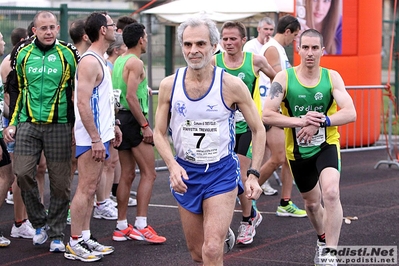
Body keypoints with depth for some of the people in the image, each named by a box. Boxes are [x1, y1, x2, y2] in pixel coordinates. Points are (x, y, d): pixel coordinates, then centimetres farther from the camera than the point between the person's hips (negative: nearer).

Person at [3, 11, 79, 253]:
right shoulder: (23, 54, 7)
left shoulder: (68, 54, 0)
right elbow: (17, 90, 15)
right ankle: (40, 223, 12)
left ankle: (56, 235, 13)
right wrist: (12, 123, 10)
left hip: (59, 126, -2)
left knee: (60, 182, 0)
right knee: (22, 173, -9)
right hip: (28, 124, 2)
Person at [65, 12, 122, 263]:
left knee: (92, 188, 13)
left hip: (101, 134, 10)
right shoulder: (90, 62, -17)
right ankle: (75, 244, 0)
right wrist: (96, 139, -24)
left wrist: (112, 125, 21)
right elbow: (83, 103, -23)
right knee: (86, 189, -6)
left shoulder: (101, 60, 14)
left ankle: (85, 237, 19)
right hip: (91, 137, -10)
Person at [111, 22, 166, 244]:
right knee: (148, 173, -5)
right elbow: (131, 97, -21)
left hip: (121, 118, 9)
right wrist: (145, 125, -20)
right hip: (133, 120, -9)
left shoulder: (118, 62, 15)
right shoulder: (136, 63, -13)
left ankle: (122, 227, 14)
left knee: (127, 175, 12)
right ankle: (140, 226, -10)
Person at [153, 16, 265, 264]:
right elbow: (160, 133, 3)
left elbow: (258, 130, -3)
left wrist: (254, 175, -10)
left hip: (221, 172, -3)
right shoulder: (169, 85, -6)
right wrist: (172, 165, -14)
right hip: (185, 172, 3)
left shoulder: (232, 85, -13)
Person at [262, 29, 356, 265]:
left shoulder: (332, 77, -9)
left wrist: (320, 122, -33)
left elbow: (350, 113, -19)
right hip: (298, 150, 2)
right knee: (312, 202, 18)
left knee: (331, 193, -27)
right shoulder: (285, 78, -10)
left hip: (327, 145, -2)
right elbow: (267, 115, -18)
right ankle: (323, 240, 49)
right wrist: (300, 121, -30)